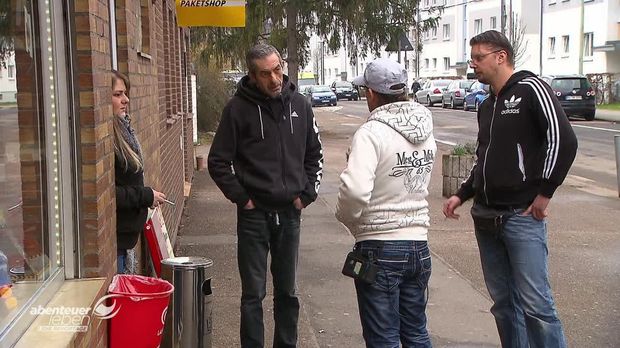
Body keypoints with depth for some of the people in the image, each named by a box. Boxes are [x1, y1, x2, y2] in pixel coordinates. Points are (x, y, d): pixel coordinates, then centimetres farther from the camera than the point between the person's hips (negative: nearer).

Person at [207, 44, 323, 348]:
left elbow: (314, 154, 14)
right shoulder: (238, 108, -7)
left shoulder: (299, 105, 3)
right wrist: (241, 197, -7)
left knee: (287, 291, 14)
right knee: (253, 293, 3)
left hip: (290, 213, 3)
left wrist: (307, 194, 4)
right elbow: (218, 162, -2)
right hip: (254, 215, -3)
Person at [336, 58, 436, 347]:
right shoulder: (426, 132, 4)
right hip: (418, 245, 7)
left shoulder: (372, 133, -19)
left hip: (380, 248, -7)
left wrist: (349, 218, -13)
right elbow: (420, 183, 8)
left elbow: (355, 190, -31)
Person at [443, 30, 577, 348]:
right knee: (503, 301, 12)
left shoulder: (530, 89, -8)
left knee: (535, 303, -9)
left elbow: (563, 140, -17)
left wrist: (544, 192, -16)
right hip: (485, 218, 8)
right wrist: (462, 195, 15)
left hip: (522, 217, -8)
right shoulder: (487, 106, 17)